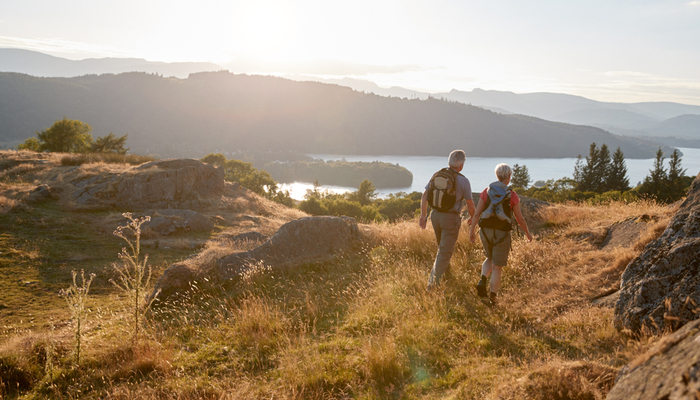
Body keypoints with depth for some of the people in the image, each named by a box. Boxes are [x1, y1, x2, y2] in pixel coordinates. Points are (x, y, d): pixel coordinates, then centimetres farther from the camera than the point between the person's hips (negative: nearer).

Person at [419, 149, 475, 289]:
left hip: (435, 215, 5)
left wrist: (423, 215, 9)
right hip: (451, 218, -5)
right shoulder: (463, 181, -11)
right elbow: (470, 204, -5)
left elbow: (424, 196, 1)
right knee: (445, 251, 0)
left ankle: (445, 268, 46)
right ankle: (433, 281, -8)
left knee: (443, 246, 27)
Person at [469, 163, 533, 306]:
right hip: (502, 234, -3)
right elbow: (520, 219, -3)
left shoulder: (486, 191, -2)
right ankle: (492, 298, 8)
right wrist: (528, 233, 14)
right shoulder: (512, 195, -8)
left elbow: (477, 213, -3)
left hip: (486, 231, 3)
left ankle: (482, 280, 1)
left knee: (490, 259, 26)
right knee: (497, 267, 8)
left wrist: (472, 231, 9)